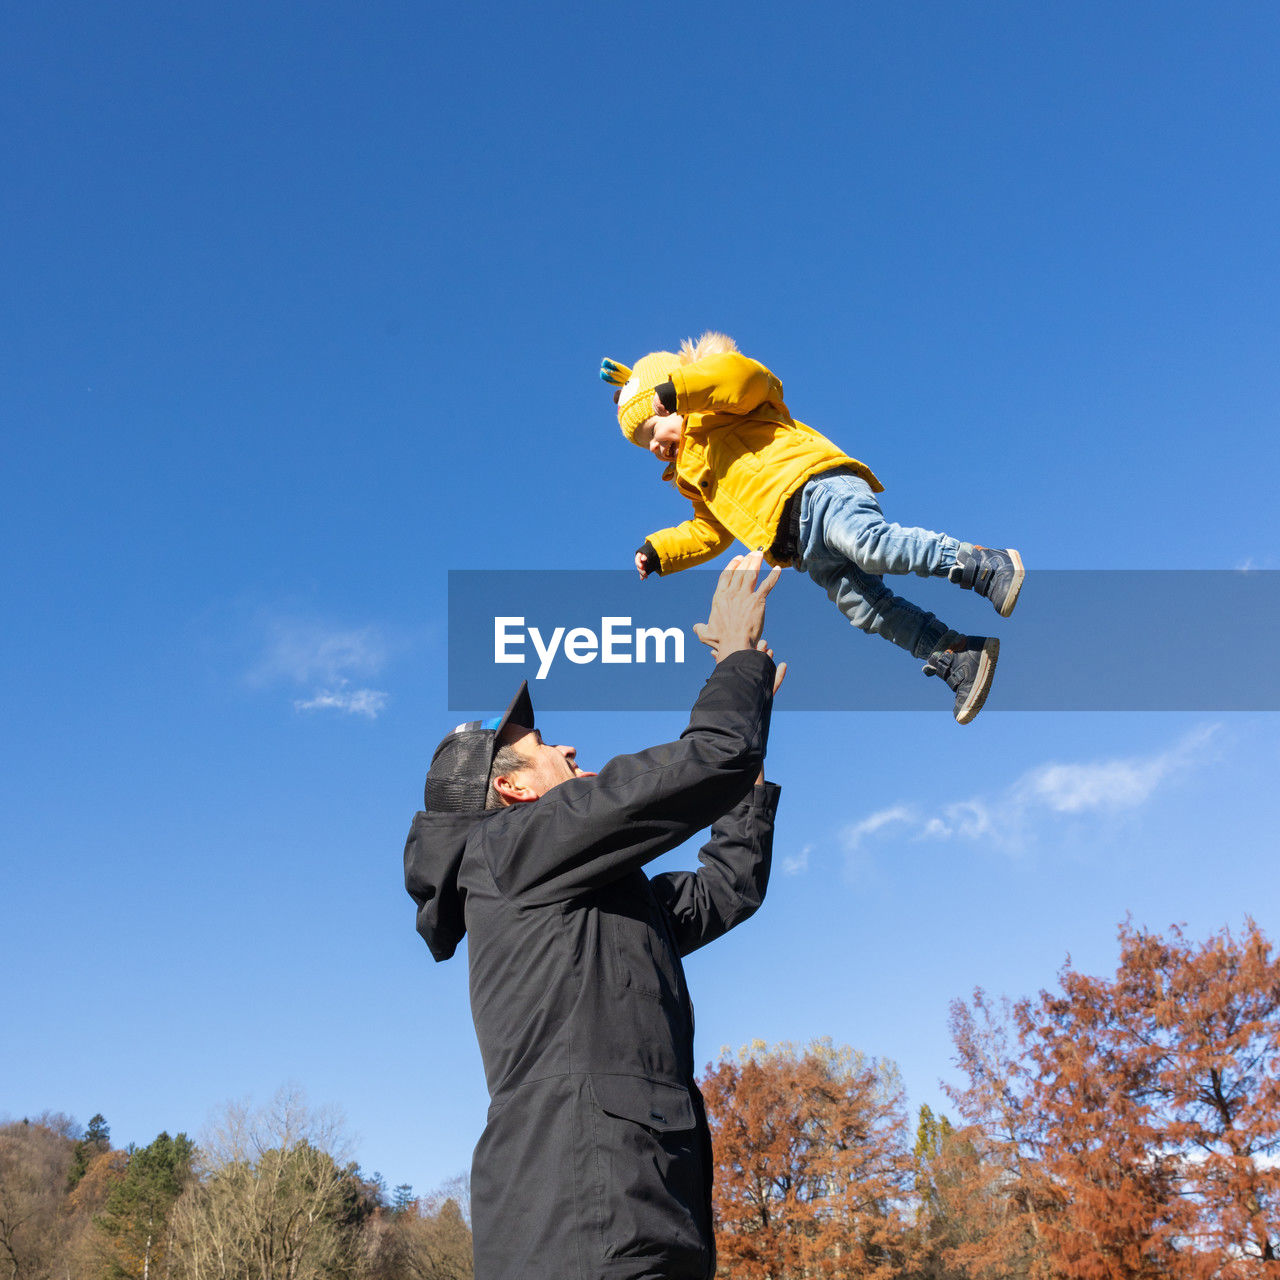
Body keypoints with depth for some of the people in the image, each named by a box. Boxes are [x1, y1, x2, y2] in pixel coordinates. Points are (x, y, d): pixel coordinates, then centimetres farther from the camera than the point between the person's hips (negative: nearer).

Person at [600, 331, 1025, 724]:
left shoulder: (715, 406, 13)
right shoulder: (694, 477, 37)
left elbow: (745, 373, -8)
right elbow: (711, 532, 37)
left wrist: (678, 388, -12)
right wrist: (658, 551, 28)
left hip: (815, 485, -7)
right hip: (806, 548, 8)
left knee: (868, 544, -33)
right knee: (863, 605, -11)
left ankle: (985, 566, -28)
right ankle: (960, 658, -19)